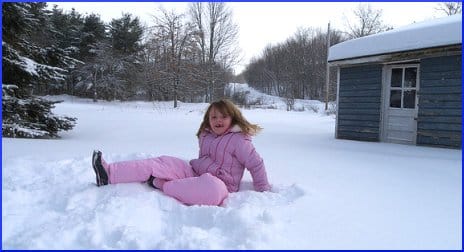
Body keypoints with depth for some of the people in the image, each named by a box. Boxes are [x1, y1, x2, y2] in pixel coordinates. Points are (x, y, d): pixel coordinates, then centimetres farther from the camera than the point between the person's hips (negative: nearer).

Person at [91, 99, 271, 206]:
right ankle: (109, 174, -26)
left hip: (218, 185, -6)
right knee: (165, 163, -15)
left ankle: (162, 185, -28)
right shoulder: (206, 136, 12)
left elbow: (256, 164, -7)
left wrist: (264, 191, -9)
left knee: (212, 188, -44)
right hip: (195, 174, 7)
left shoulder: (238, 140, -9)